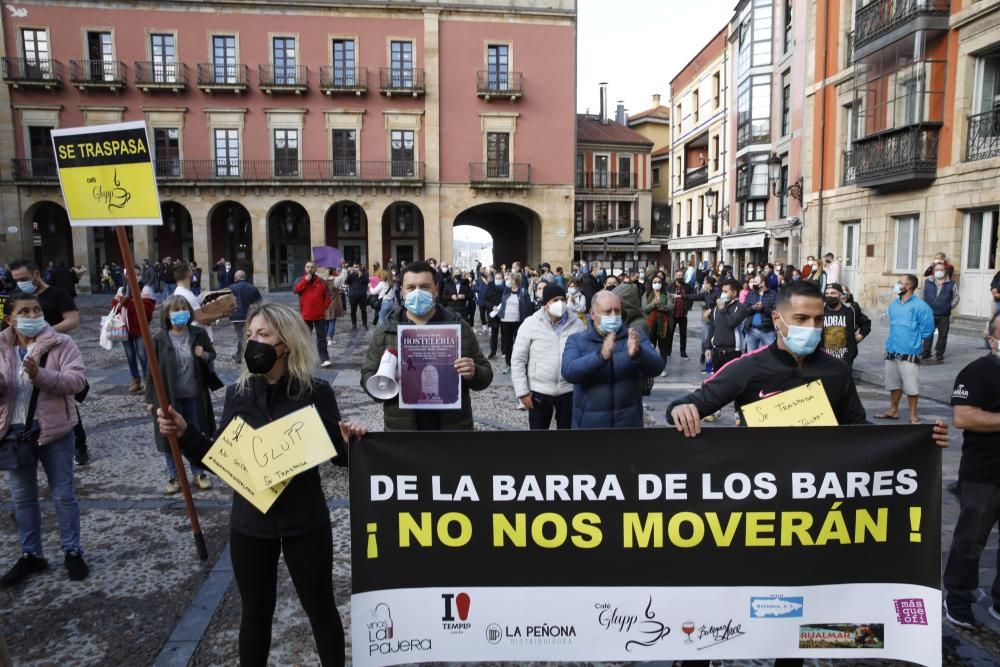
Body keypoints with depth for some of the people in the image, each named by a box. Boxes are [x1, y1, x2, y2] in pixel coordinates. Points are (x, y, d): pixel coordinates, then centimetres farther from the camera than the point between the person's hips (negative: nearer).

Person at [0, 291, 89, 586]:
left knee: (63, 494, 6)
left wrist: (39, 374, -30)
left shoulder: (61, 344, -8)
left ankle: (72, 552, 19)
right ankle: (31, 555, 29)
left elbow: (77, 381, -17)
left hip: (54, 430, -4)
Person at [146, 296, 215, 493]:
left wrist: (205, 355, -14)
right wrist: (150, 399, -3)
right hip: (169, 396, -1)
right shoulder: (159, 340, -7)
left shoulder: (199, 334, -3)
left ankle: (199, 473, 28)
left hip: (194, 395, 1)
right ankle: (173, 476, 25)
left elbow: (212, 355, 11)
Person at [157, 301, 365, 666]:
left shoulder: (316, 392, -11)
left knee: (320, 608, 14)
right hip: (250, 524, 3)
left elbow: (338, 455, -4)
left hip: (305, 522, -3)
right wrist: (184, 433, -12)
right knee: (255, 611, 20)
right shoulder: (237, 393, -1)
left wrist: (349, 441, -26)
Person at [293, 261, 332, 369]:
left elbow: (327, 296, 7)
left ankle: (324, 359, -3)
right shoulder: (300, 280, 5)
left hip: (320, 315, 0)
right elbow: (295, 290, -14)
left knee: (321, 338, -2)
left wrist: (324, 307, -4)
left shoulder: (322, 282, 5)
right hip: (306, 315, 0)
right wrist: (305, 280, -18)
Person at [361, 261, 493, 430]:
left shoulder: (459, 327, 1)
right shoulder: (384, 331, 1)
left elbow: (485, 375, 6)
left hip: (454, 426, 0)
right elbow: (367, 375, 7)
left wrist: (473, 374, -18)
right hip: (402, 426, 0)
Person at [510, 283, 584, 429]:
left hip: (569, 391, 2)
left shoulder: (577, 323, -2)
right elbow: (518, 360, -5)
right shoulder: (530, 324, -8)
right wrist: (522, 391, -8)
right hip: (539, 392, -1)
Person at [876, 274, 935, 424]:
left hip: (910, 352, -6)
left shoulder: (920, 306, -12)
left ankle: (913, 415, 12)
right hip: (892, 351, 6)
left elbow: (927, 329, -11)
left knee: (911, 386, 0)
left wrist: (913, 339, -2)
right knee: (894, 383, 16)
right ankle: (893, 410, 29)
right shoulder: (893, 305, 8)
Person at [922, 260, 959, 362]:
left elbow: (956, 296, 9)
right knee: (928, 334, 5)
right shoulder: (927, 282, 3)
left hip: (944, 315, 0)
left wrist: (950, 306, 0)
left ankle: (939, 354, 16)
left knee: (942, 335, 6)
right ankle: (926, 353, 13)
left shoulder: (951, 284, 2)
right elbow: (923, 295, 11)